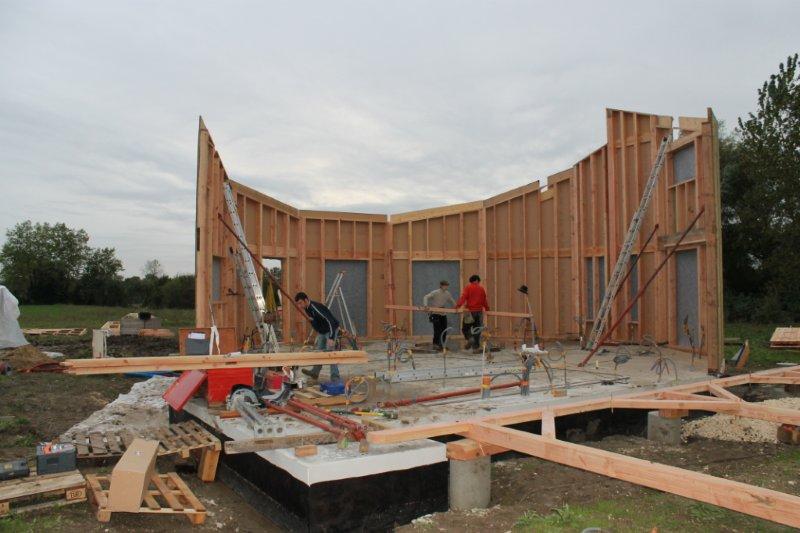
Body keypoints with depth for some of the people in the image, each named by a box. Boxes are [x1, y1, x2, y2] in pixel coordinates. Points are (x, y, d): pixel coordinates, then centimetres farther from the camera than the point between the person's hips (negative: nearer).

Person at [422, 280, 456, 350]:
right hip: (435, 314, -6)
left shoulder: (447, 294, 7)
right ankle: (435, 344, 0)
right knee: (437, 329, -12)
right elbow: (426, 297, -17)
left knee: (444, 329, 4)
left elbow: (452, 301, 22)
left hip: (443, 314, 6)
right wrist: (426, 305, -32)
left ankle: (442, 344, 15)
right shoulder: (435, 293, -11)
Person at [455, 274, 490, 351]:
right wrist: (487, 309, 30)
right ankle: (476, 347, 7)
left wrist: (458, 305, -20)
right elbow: (484, 300, 16)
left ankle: (470, 338, -20)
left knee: (465, 328, 5)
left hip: (470, 311, -3)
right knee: (477, 330, 8)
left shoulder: (468, 287, 1)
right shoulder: (481, 289, 11)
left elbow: (463, 297, -12)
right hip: (479, 311, 3)